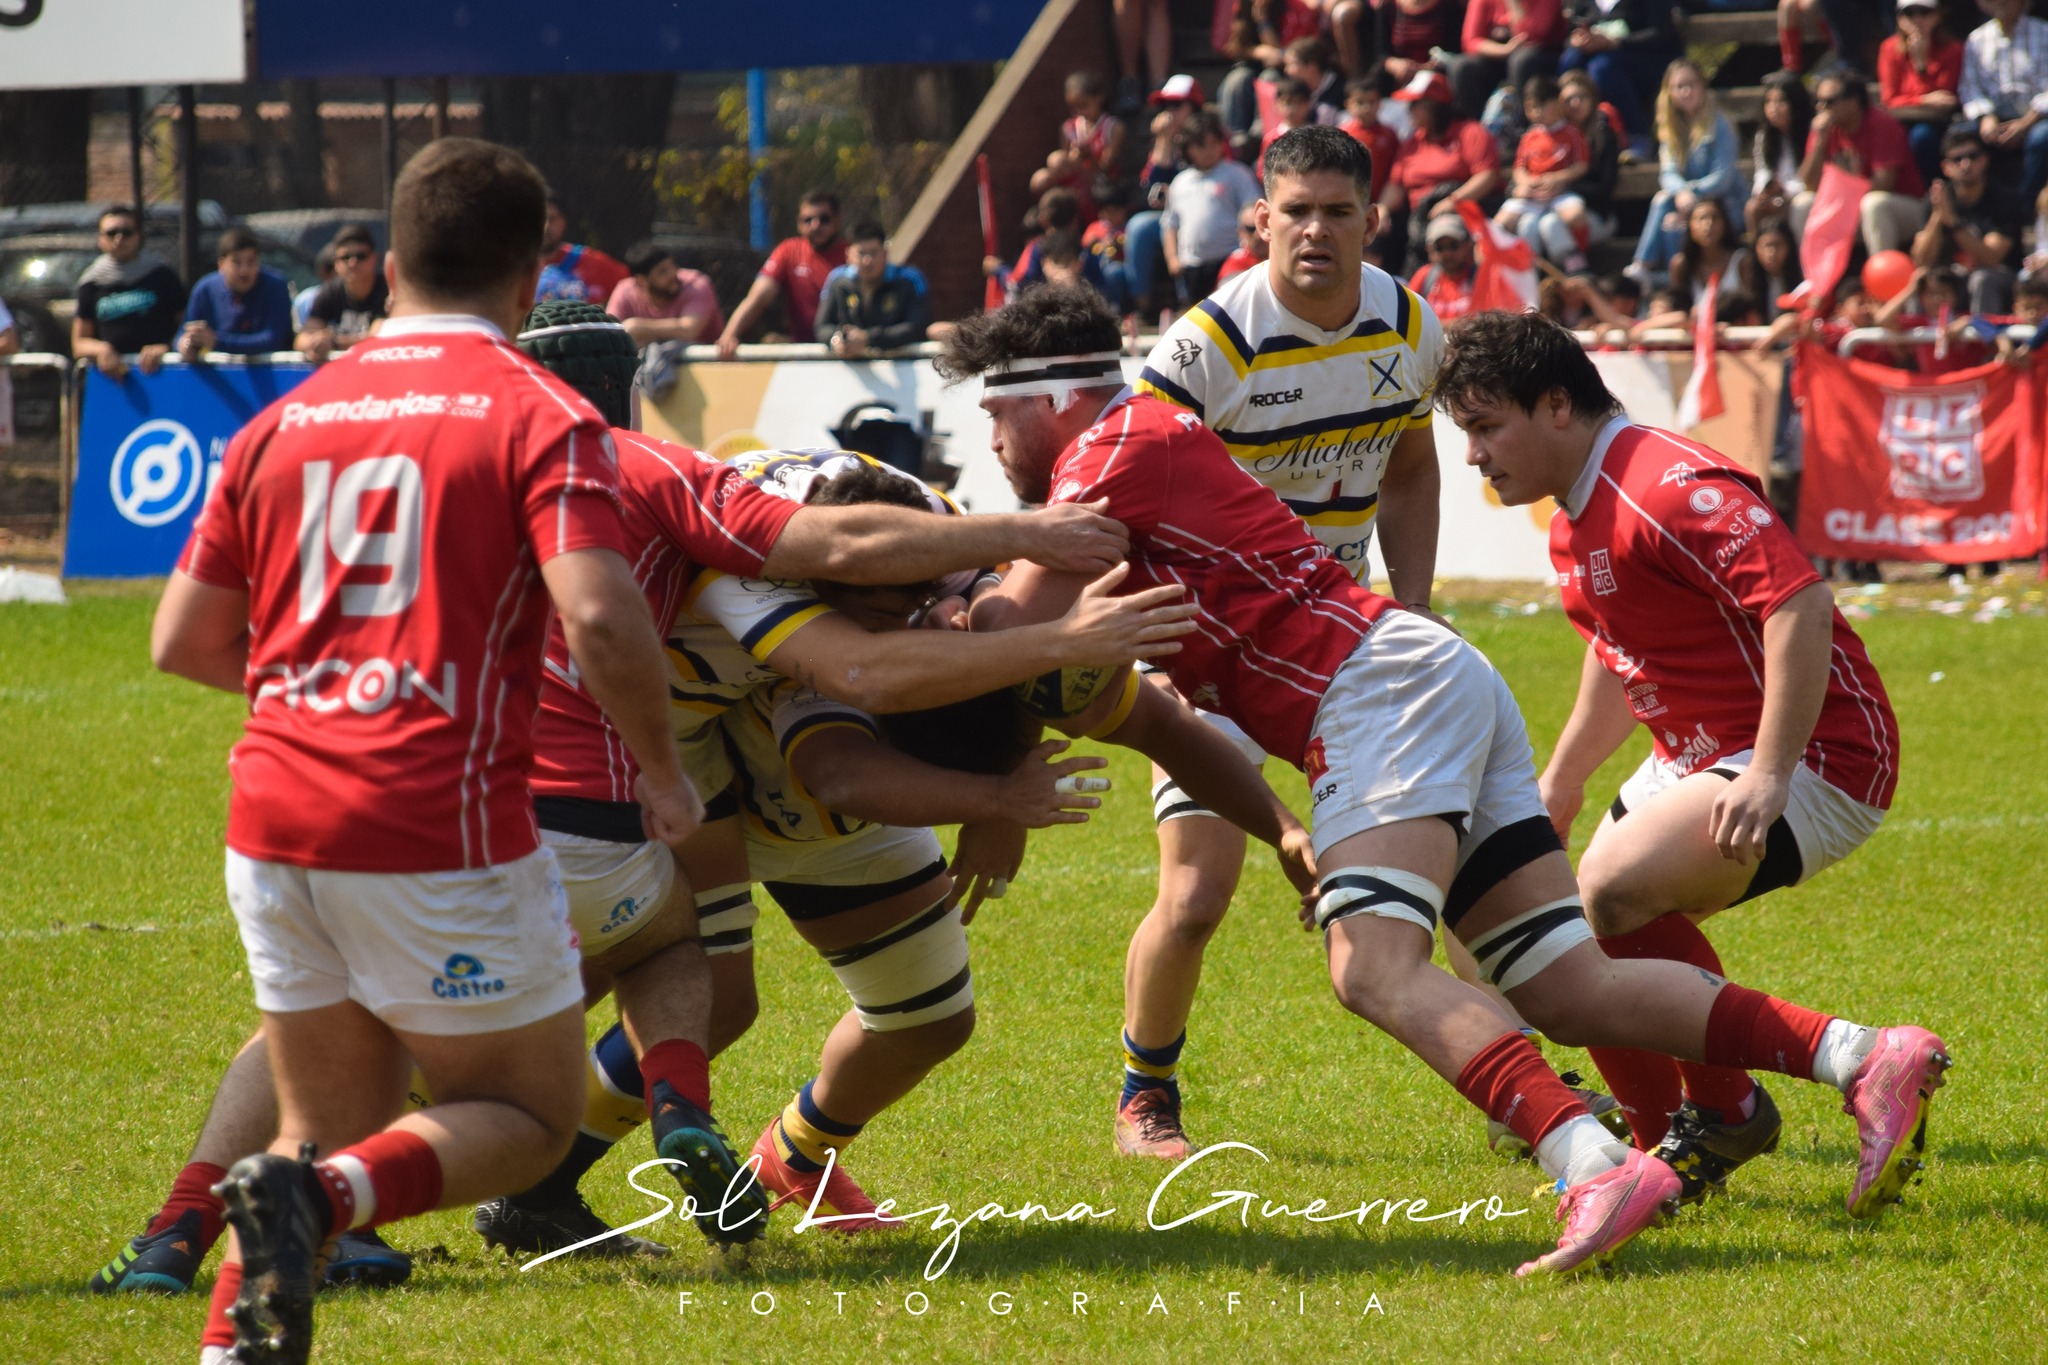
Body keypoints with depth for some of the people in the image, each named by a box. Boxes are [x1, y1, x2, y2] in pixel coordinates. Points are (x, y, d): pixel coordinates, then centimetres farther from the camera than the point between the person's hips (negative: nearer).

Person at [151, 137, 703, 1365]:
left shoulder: (285, 422, 12)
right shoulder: (539, 417, -4)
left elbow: (183, 642, 15)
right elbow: (599, 618, -18)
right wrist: (664, 769, -3)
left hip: (275, 824, 5)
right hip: (441, 827, -5)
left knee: (338, 1131, 18)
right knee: (532, 1116, 10)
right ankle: (318, 1199, -18)